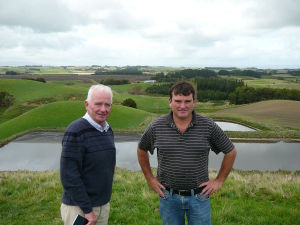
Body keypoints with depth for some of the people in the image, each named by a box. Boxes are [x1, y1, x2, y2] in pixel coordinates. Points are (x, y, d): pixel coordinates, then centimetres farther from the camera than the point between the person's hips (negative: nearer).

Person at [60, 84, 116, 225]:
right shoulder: (76, 131, -19)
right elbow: (69, 176, -21)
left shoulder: (108, 130, 4)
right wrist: (87, 209, -17)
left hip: (104, 206, 7)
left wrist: (105, 201, 12)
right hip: (79, 208, -6)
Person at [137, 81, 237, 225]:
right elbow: (141, 150, 11)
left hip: (199, 196, 0)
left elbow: (231, 152, 3)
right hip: (168, 196, 1)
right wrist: (150, 178, 8)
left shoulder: (208, 126, -9)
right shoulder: (156, 127, -7)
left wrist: (219, 180, 3)